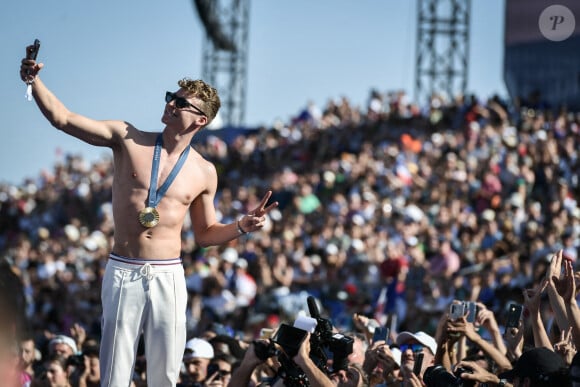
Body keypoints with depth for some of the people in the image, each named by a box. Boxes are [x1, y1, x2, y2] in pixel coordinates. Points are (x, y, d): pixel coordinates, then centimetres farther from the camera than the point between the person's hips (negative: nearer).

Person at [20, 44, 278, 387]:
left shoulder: (204, 172, 6)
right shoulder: (127, 139, 2)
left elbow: (206, 234, 16)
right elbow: (63, 118, -3)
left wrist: (242, 226, -1)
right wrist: (33, 80, -15)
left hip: (168, 276, 1)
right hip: (123, 272, -1)